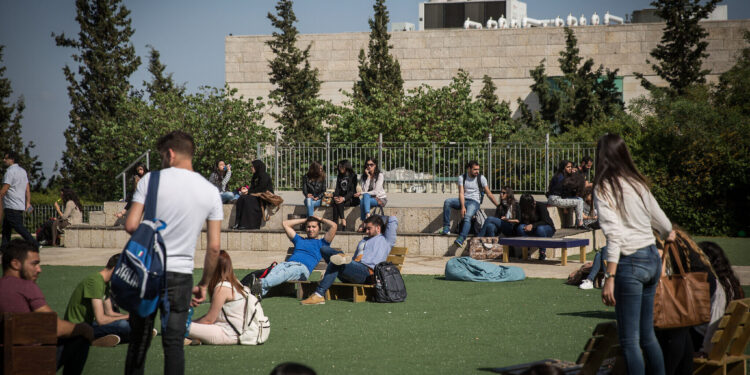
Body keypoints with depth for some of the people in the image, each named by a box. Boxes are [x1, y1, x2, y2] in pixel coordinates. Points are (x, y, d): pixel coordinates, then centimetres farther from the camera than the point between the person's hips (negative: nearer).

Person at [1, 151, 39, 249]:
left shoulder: (10, 171, -13)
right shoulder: (23, 171, 16)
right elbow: (28, 189, 16)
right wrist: (28, 202, 18)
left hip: (11, 207, -9)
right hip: (21, 205, 9)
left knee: (19, 227, -10)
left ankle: (34, 244, -15)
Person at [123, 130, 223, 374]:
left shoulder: (151, 180, -4)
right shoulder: (210, 192, 3)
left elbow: (131, 226, -9)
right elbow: (214, 248, 3)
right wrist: (204, 285, 13)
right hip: (181, 274, 1)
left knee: (139, 342, 9)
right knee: (173, 344, 5)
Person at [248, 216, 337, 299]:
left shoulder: (321, 243, 25)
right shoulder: (299, 240, 39)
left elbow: (333, 226, 14)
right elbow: (285, 224, 43)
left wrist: (321, 219, 30)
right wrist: (305, 220, 44)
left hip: (302, 267, -4)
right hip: (286, 263, 4)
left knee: (284, 274, -38)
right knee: (274, 271, -33)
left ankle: (261, 283, -64)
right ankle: (261, 292, -60)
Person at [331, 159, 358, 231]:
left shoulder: (353, 176, -2)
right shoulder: (339, 177, 17)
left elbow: (352, 191, -11)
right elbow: (337, 189, 9)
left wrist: (344, 198, -25)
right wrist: (335, 197, -13)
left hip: (351, 198, -4)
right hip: (342, 197, 4)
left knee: (339, 203, -32)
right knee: (335, 202, -29)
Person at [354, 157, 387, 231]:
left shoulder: (380, 175, -7)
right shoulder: (364, 176, 6)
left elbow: (376, 191, -15)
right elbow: (365, 190, -8)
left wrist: (361, 193, -19)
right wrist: (368, 177, -12)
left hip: (380, 199, -4)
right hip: (369, 198, 4)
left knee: (365, 196, -34)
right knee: (362, 200, -33)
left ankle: (363, 224, -43)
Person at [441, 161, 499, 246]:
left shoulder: (481, 178, 2)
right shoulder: (462, 177, 4)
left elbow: (489, 194, 5)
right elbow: (461, 193, -6)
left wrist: (498, 206, 0)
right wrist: (462, 207, -21)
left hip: (474, 202, -3)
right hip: (463, 200, 3)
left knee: (467, 216, -33)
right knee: (447, 202, -23)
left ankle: (461, 239, -47)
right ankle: (446, 228, -23)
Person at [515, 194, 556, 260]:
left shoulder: (540, 206, -20)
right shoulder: (522, 209, -7)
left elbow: (545, 221, -25)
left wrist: (532, 225, -36)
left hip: (548, 228, -4)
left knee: (539, 229, -40)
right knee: (520, 227, -26)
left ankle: (543, 252, -24)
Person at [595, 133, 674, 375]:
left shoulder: (604, 188, -9)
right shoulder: (638, 183, 10)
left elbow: (614, 235, -19)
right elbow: (661, 221, 23)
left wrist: (609, 278, -21)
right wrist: (668, 234, 46)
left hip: (630, 262, -7)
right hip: (653, 259, 7)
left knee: (629, 339, -1)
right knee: (647, 334, 17)